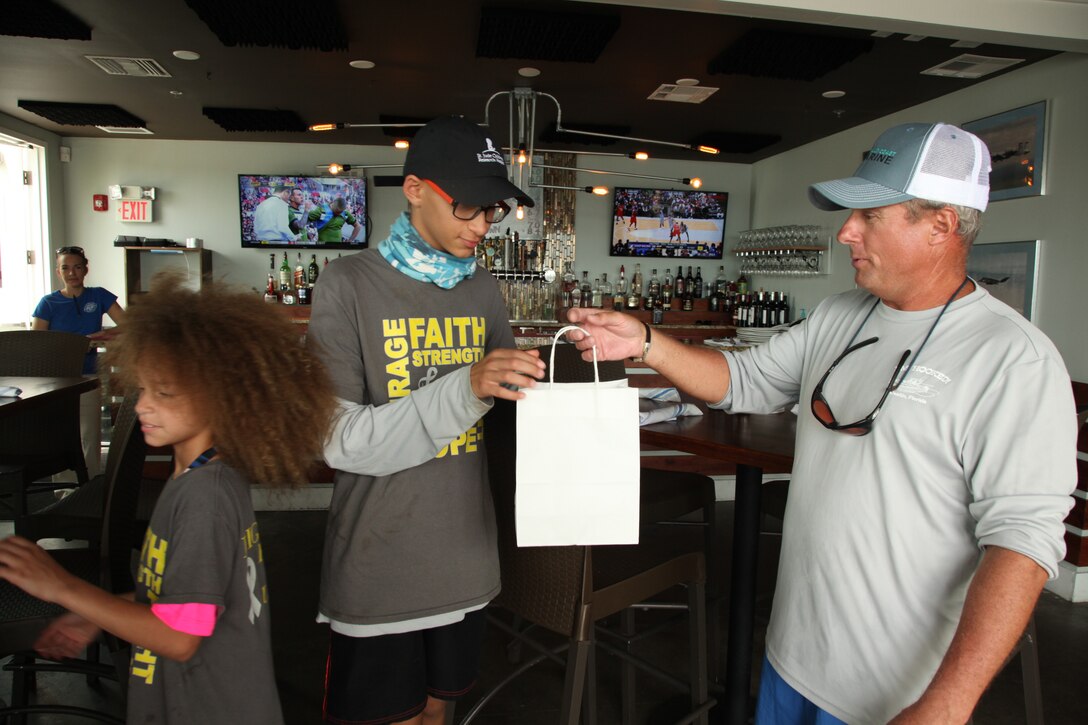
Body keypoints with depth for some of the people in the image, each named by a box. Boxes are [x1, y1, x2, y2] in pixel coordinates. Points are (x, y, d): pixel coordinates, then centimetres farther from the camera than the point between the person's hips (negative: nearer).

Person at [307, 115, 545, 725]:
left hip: (465, 555, 5)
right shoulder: (350, 285, -12)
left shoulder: (484, 290, 4)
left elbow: (511, 400, 9)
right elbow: (339, 438, -17)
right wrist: (463, 389, -28)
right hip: (379, 565, -4)